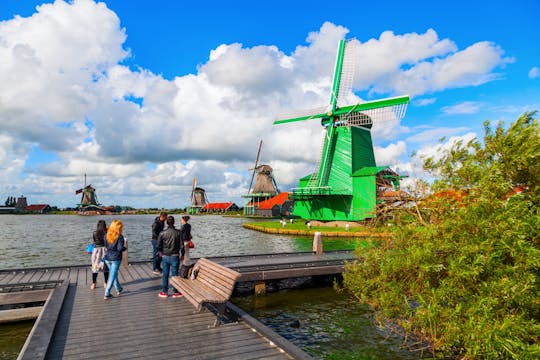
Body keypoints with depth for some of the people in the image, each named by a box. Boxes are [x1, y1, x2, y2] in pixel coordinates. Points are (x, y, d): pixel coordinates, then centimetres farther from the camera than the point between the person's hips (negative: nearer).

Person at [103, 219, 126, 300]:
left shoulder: (108, 235, 0)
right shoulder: (120, 237, -16)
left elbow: (105, 246, 6)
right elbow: (120, 248, -18)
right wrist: (125, 248, 1)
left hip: (107, 258, 6)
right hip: (116, 259, -6)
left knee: (114, 274, 21)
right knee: (112, 276, 3)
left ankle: (119, 289, 36)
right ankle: (107, 294, 3)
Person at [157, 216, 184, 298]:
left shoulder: (162, 233, -7)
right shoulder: (178, 233, -10)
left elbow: (159, 246, 0)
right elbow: (181, 245, -7)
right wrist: (182, 254, 8)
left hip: (165, 257, 1)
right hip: (175, 256, -1)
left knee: (165, 274, 12)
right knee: (174, 274, 7)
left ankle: (164, 292, 20)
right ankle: (175, 292, 14)